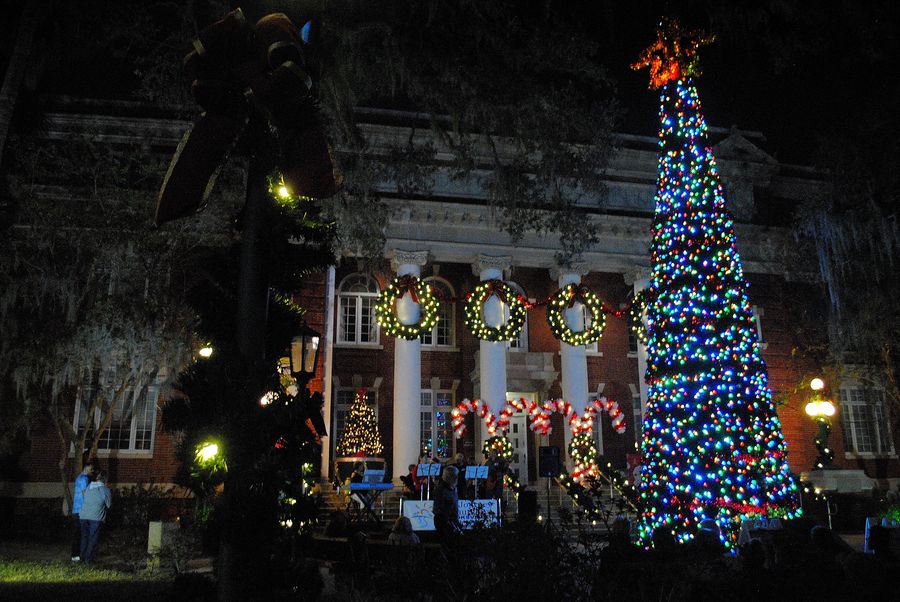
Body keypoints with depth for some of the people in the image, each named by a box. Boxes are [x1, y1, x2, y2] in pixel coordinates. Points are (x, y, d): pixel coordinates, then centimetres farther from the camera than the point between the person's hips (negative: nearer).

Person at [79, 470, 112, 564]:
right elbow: (109, 505, 4)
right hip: (96, 517, -4)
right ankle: (88, 559, 4)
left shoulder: (88, 487, 10)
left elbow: (85, 500, 18)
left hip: (84, 516, 4)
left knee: (84, 537, 16)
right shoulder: (106, 490, -3)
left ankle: (83, 557, 19)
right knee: (93, 539, 4)